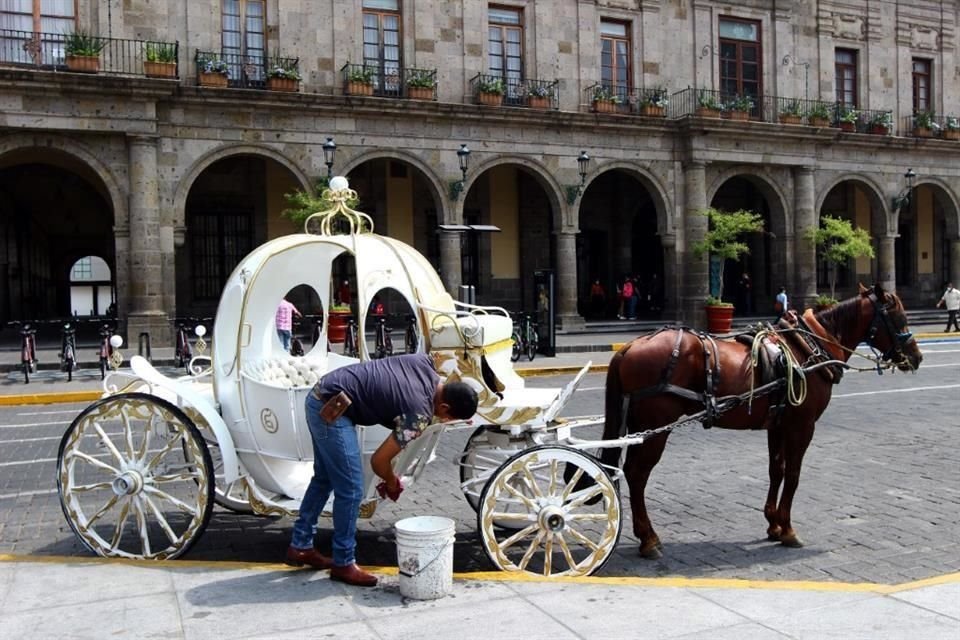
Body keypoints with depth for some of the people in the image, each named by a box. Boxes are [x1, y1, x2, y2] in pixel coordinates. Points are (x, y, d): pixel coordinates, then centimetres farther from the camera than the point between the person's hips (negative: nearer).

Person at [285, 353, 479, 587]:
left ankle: (300, 546, 34)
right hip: (331, 410, -10)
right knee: (351, 490, -3)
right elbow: (379, 460, -13)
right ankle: (343, 564, 10)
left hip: (320, 396, 10)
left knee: (324, 478, 22)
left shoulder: (426, 362, 1)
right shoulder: (420, 414, -19)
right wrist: (392, 483, 7)